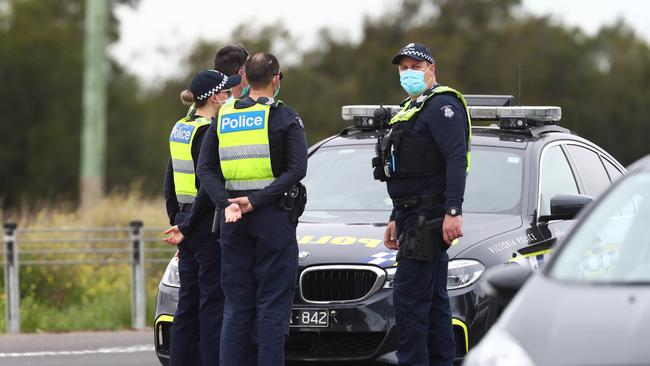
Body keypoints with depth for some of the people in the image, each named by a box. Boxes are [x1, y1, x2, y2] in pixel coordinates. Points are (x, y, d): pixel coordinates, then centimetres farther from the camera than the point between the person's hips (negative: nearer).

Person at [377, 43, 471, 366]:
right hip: (412, 216, 11)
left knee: (408, 298, -14)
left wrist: (453, 211, -29)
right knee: (433, 301, 11)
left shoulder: (442, 106, -10)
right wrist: (396, 219, 27)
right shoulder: (412, 109, 23)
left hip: (429, 217, -11)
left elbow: (456, 160, -21)